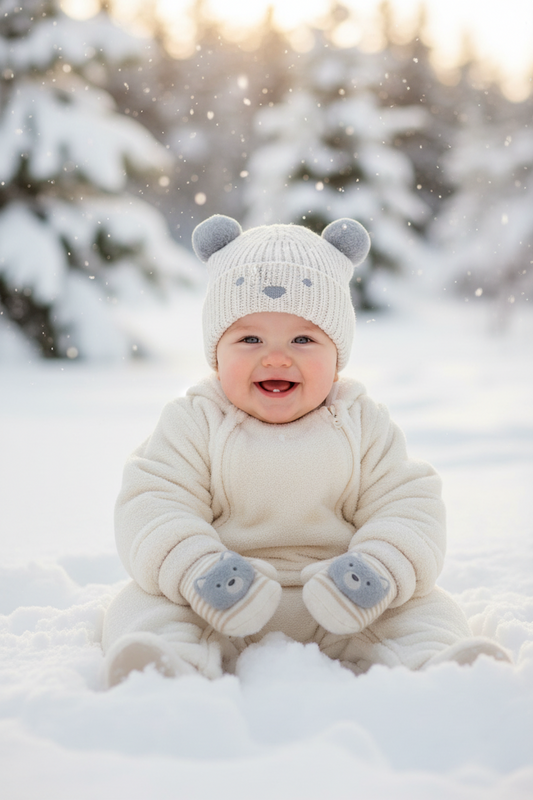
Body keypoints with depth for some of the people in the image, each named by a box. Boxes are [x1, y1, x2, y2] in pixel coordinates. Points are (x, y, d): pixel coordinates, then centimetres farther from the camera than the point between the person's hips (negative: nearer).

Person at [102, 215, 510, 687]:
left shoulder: (363, 426, 4)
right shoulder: (195, 424, 1)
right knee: (144, 605, -24)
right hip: (221, 616, -1)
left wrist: (382, 569, -22)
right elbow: (154, 507, -8)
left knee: (426, 609, -17)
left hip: (337, 617, 1)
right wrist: (195, 570, -27)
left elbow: (407, 507, -1)